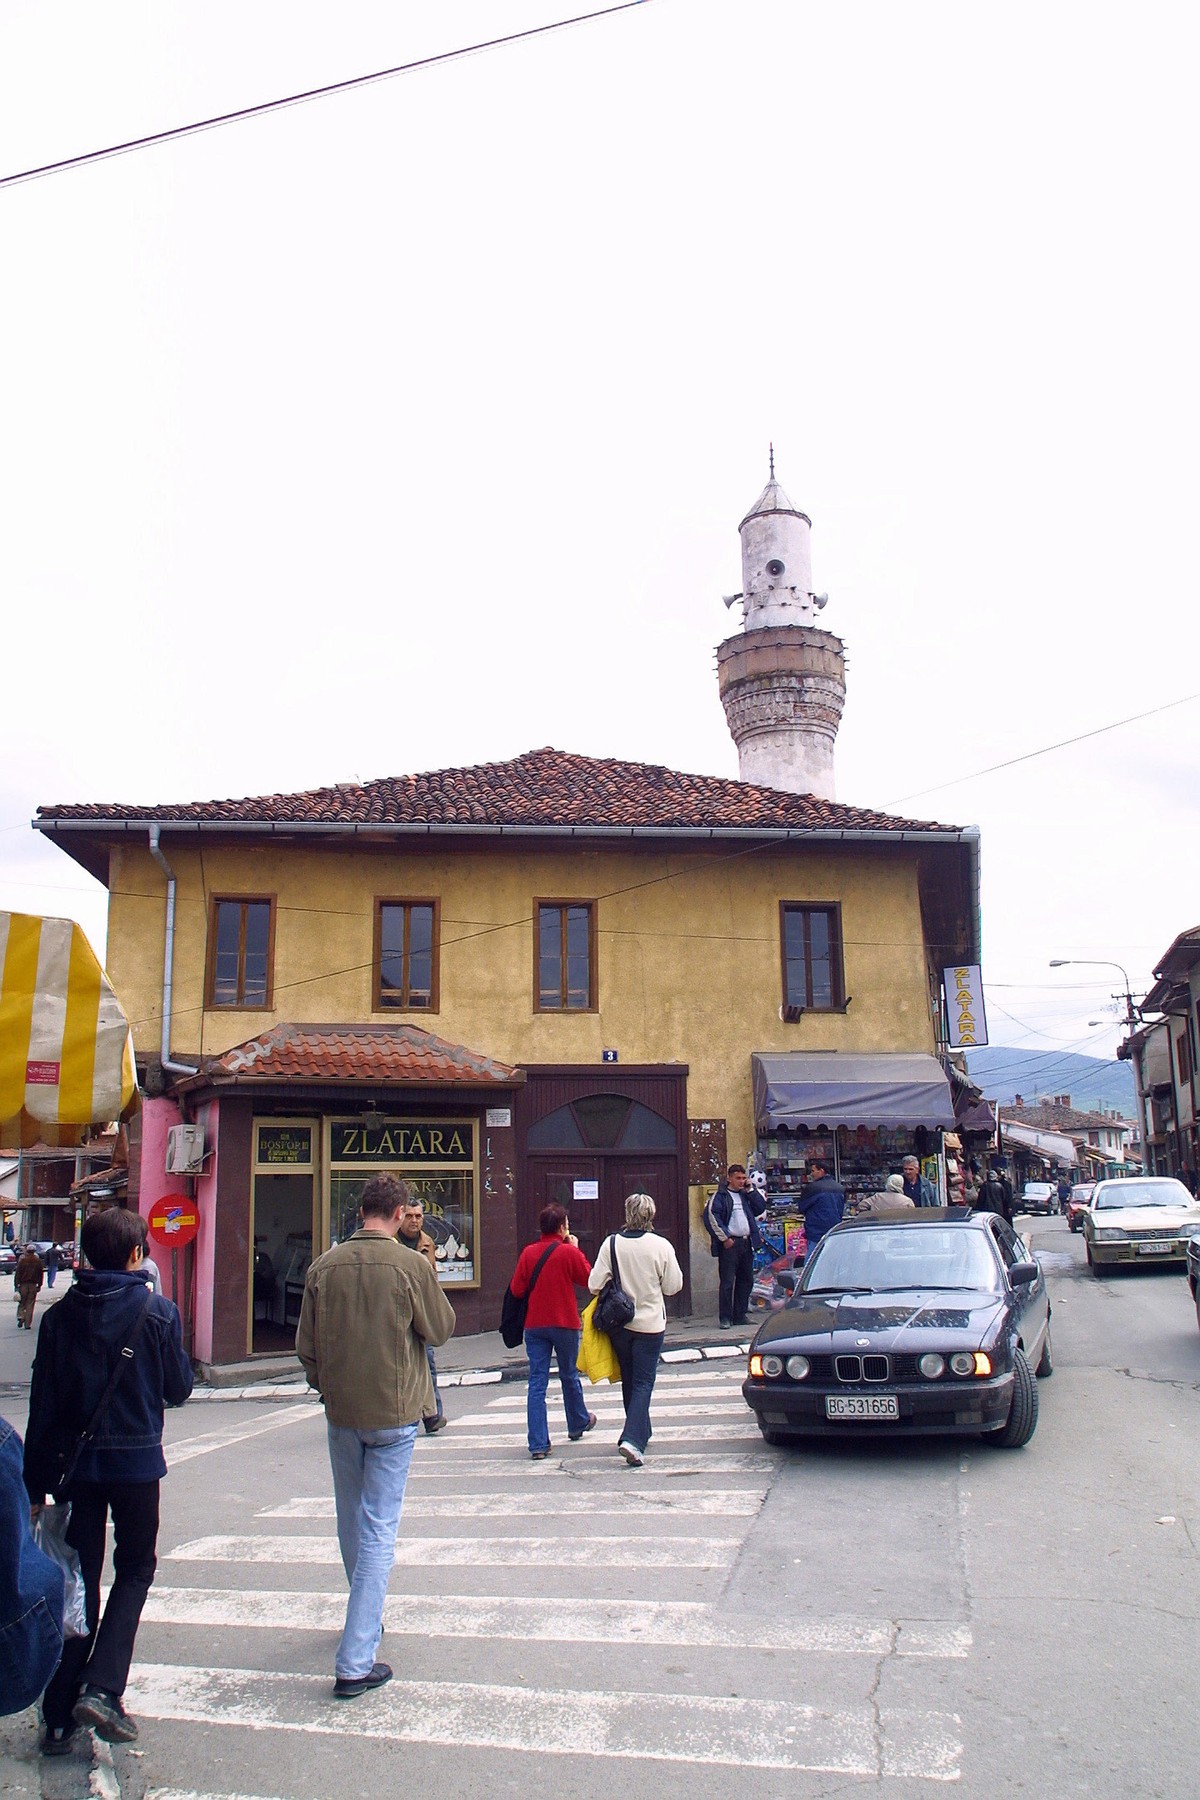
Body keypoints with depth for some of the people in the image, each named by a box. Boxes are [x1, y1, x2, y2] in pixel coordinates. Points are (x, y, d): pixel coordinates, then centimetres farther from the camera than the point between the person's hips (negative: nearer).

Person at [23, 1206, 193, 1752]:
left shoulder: (59, 1316, -3)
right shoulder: (157, 1312, -11)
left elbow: (42, 1405, -1)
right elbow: (178, 1389, -2)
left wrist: (35, 1484, 6)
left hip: (75, 1462, 3)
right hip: (136, 1461, -3)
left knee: (78, 1581, 13)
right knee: (134, 1571, 15)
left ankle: (60, 1718, 16)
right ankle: (101, 1688, 0)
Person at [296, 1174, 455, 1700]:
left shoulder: (323, 1266, -5)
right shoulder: (410, 1265, -15)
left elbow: (306, 1345, 2)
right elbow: (441, 1329, -3)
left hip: (341, 1412, 4)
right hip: (393, 1412, -4)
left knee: (351, 1522, 22)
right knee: (379, 1531, 1)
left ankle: (366, 1619, 42)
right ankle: (355, 1662, 0)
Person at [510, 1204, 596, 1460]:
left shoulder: (528, 1252, -4)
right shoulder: (570, 1252, -11)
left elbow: (516, 1289, -2)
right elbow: (588, 1279, 2)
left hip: (534, 1325, 1)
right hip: (565, 1323, -1)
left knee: (537, 1382, 1)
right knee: (569, 1376, 19)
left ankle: (538, 1444, -4)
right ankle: (578, 1424, 40)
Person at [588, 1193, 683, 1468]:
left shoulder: (611, 1244, -9)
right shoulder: (661, 1246, -12)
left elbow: (594, 1284, -10)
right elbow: (673, 1286, -5)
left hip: (619, 1322, 2)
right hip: (650, 1324, -2)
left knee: (629, 1380, 19)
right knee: (643, 1383, 1)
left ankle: (640, 1433, 32)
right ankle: (632, 1439, -15)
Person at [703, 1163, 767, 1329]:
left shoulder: (746, 1195, 18)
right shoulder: (720, 1196, -3)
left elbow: (761, 1208, 11)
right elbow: (711, 1216, -12)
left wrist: (751, 1190, 3)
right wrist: (724, 1238, -15)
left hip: (747, 1242, 7)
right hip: (730, 1244, -7)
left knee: (746, 1280, 10)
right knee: (727, 1282, -6)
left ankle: (739, 1315, 19)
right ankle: (725, 1318, -2)